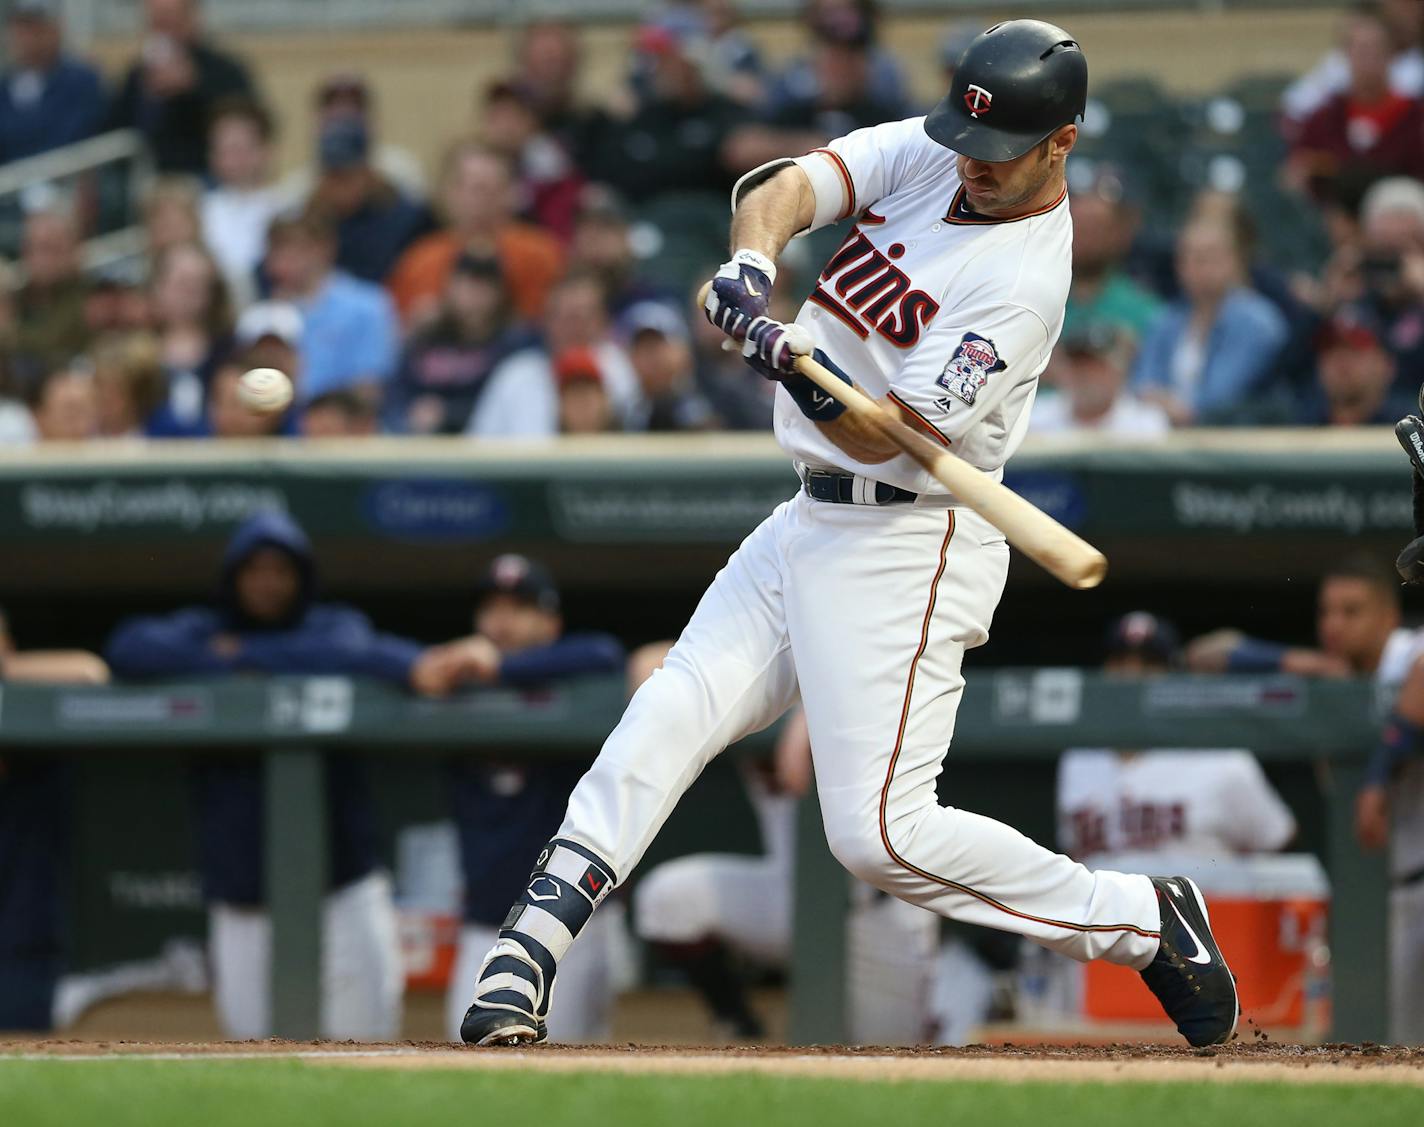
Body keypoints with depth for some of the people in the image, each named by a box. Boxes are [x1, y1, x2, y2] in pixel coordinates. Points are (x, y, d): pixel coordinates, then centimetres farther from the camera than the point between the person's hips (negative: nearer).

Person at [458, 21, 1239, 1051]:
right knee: (662, 728, -2)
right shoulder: (922, 154, 3)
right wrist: (753, 262, -31)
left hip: (908, 549, -8)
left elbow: (893, 435, -23)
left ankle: (1142, 922, 1)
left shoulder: (1025, 280, -20)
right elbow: (790, 185, -10)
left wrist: (812, 383, -43)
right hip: (814, 525, 8)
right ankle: (525, 960, -1)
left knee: (881, 833, -13)